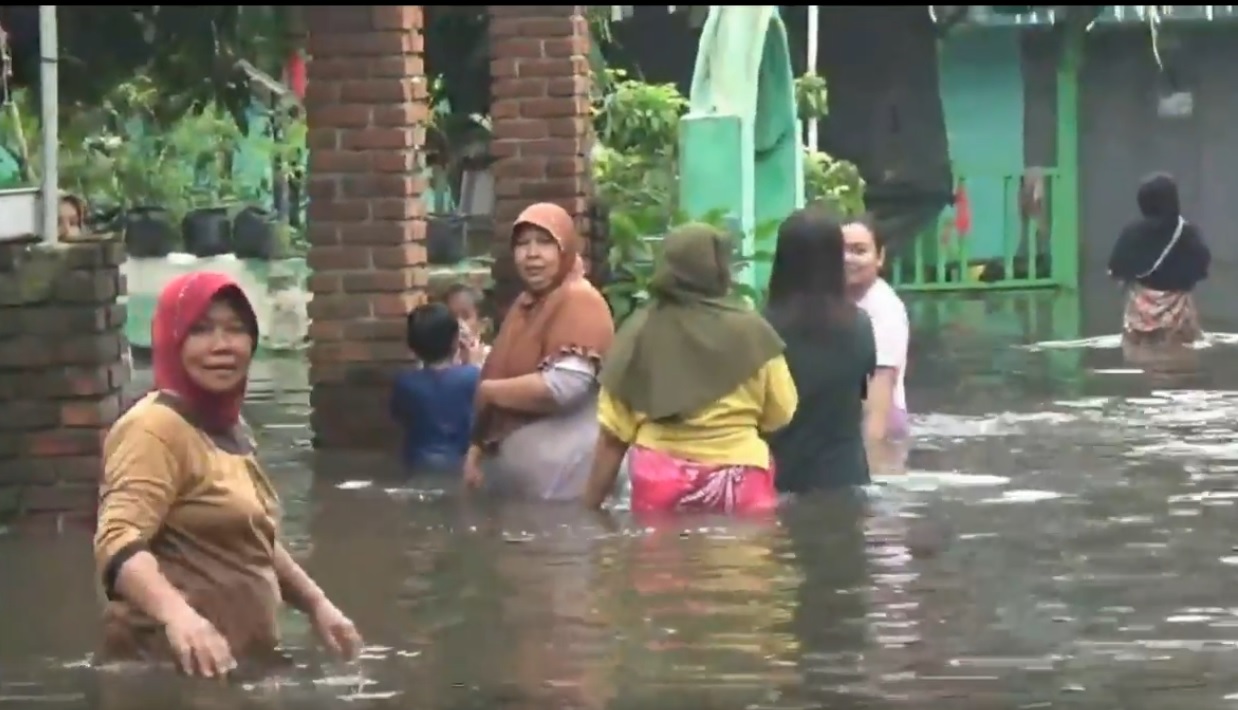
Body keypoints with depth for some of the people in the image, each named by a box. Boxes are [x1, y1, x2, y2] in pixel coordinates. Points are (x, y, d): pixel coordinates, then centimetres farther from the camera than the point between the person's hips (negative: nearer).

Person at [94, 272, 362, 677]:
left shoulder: (228, 426, 15)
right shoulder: (155, 427, -14)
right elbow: (117, 542, -27)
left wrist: (316, 603, 18)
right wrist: (177, 614, -42)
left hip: (242, 659, 9)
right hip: (175, 667, -9)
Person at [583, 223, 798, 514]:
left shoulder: (640, 333, 0)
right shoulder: (749, 330, -3)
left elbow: (613, 435, 1)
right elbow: (781, 416, 5)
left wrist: (590, 507, 7)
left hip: (661, 484, 1)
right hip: (737, 485, -1)